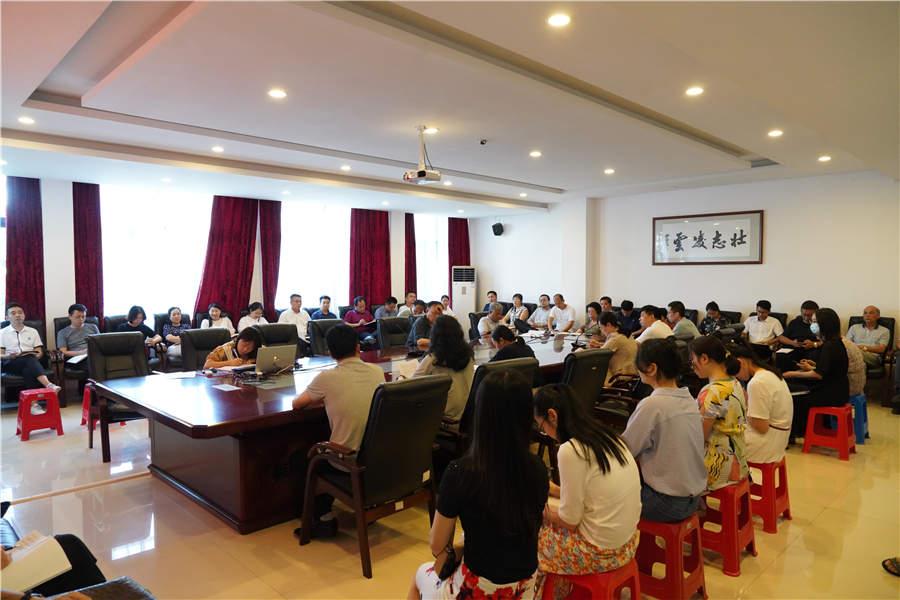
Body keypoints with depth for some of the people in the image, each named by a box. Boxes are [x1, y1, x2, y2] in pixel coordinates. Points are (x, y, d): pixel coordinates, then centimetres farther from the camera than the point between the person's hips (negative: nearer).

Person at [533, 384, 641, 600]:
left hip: (600, 551, -7)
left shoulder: (570, 450, -23)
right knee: (547, 522, 21)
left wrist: (540, 509, 2)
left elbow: (569, 520, -15)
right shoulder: (607, 436, 1)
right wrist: (554, 489, 22)